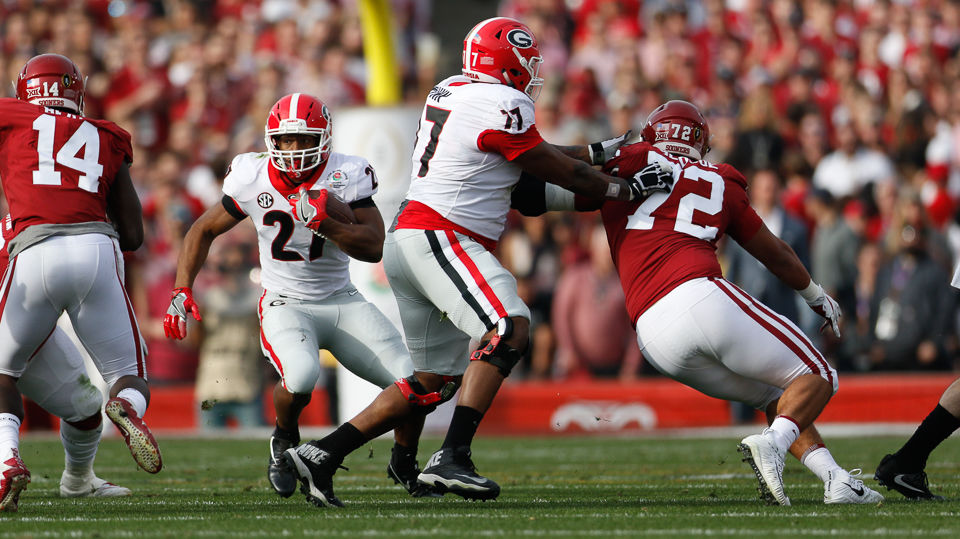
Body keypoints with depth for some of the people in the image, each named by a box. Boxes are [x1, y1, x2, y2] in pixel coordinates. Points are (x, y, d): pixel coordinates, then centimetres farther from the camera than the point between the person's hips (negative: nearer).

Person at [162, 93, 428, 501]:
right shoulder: (252, 180, -8)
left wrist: (325, 223, -32)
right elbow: (204, 230, 6)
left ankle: (404, 460, 18)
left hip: (342, 302, 2)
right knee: (301, 376, -35)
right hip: (285, 305, -2)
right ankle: (285, 440, 1)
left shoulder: (344, 177, -11)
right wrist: (182, 290, -3)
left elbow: (373, 248, -17)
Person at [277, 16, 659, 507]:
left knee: (434, 382, 14)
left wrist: (603, 151, 26)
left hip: (407, 240, 10)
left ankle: (320, 456, 14)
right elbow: (556, 171, -3)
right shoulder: (501, 107, -12)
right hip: (435, 239, -10)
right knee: (509, 329, -24)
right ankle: (451, 459, -33)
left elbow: (536, 154, 26)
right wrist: (627, 189, 9)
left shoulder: (451, 93, 17)